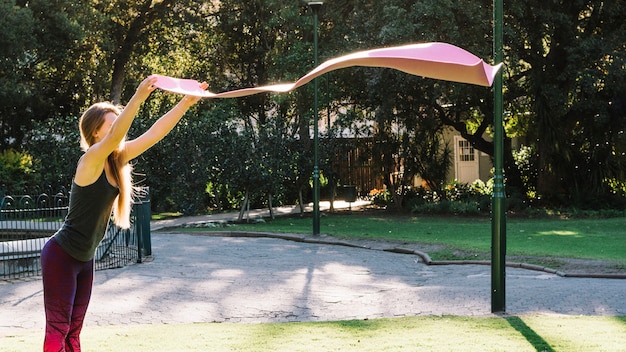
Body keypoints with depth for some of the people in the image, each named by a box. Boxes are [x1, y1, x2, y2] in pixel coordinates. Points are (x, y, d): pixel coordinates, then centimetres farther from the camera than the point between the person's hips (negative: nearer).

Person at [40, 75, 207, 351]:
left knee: (73, 330, 12)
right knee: (58, 328, -6)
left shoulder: (116, 161, 1)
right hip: (61, 256, -8)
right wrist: (139, 97, -49)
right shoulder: (90, 161, -20)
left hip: (84, 259, 9)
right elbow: (114, 137, -39)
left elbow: (154, 133, -2)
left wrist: (186, 103, -9)